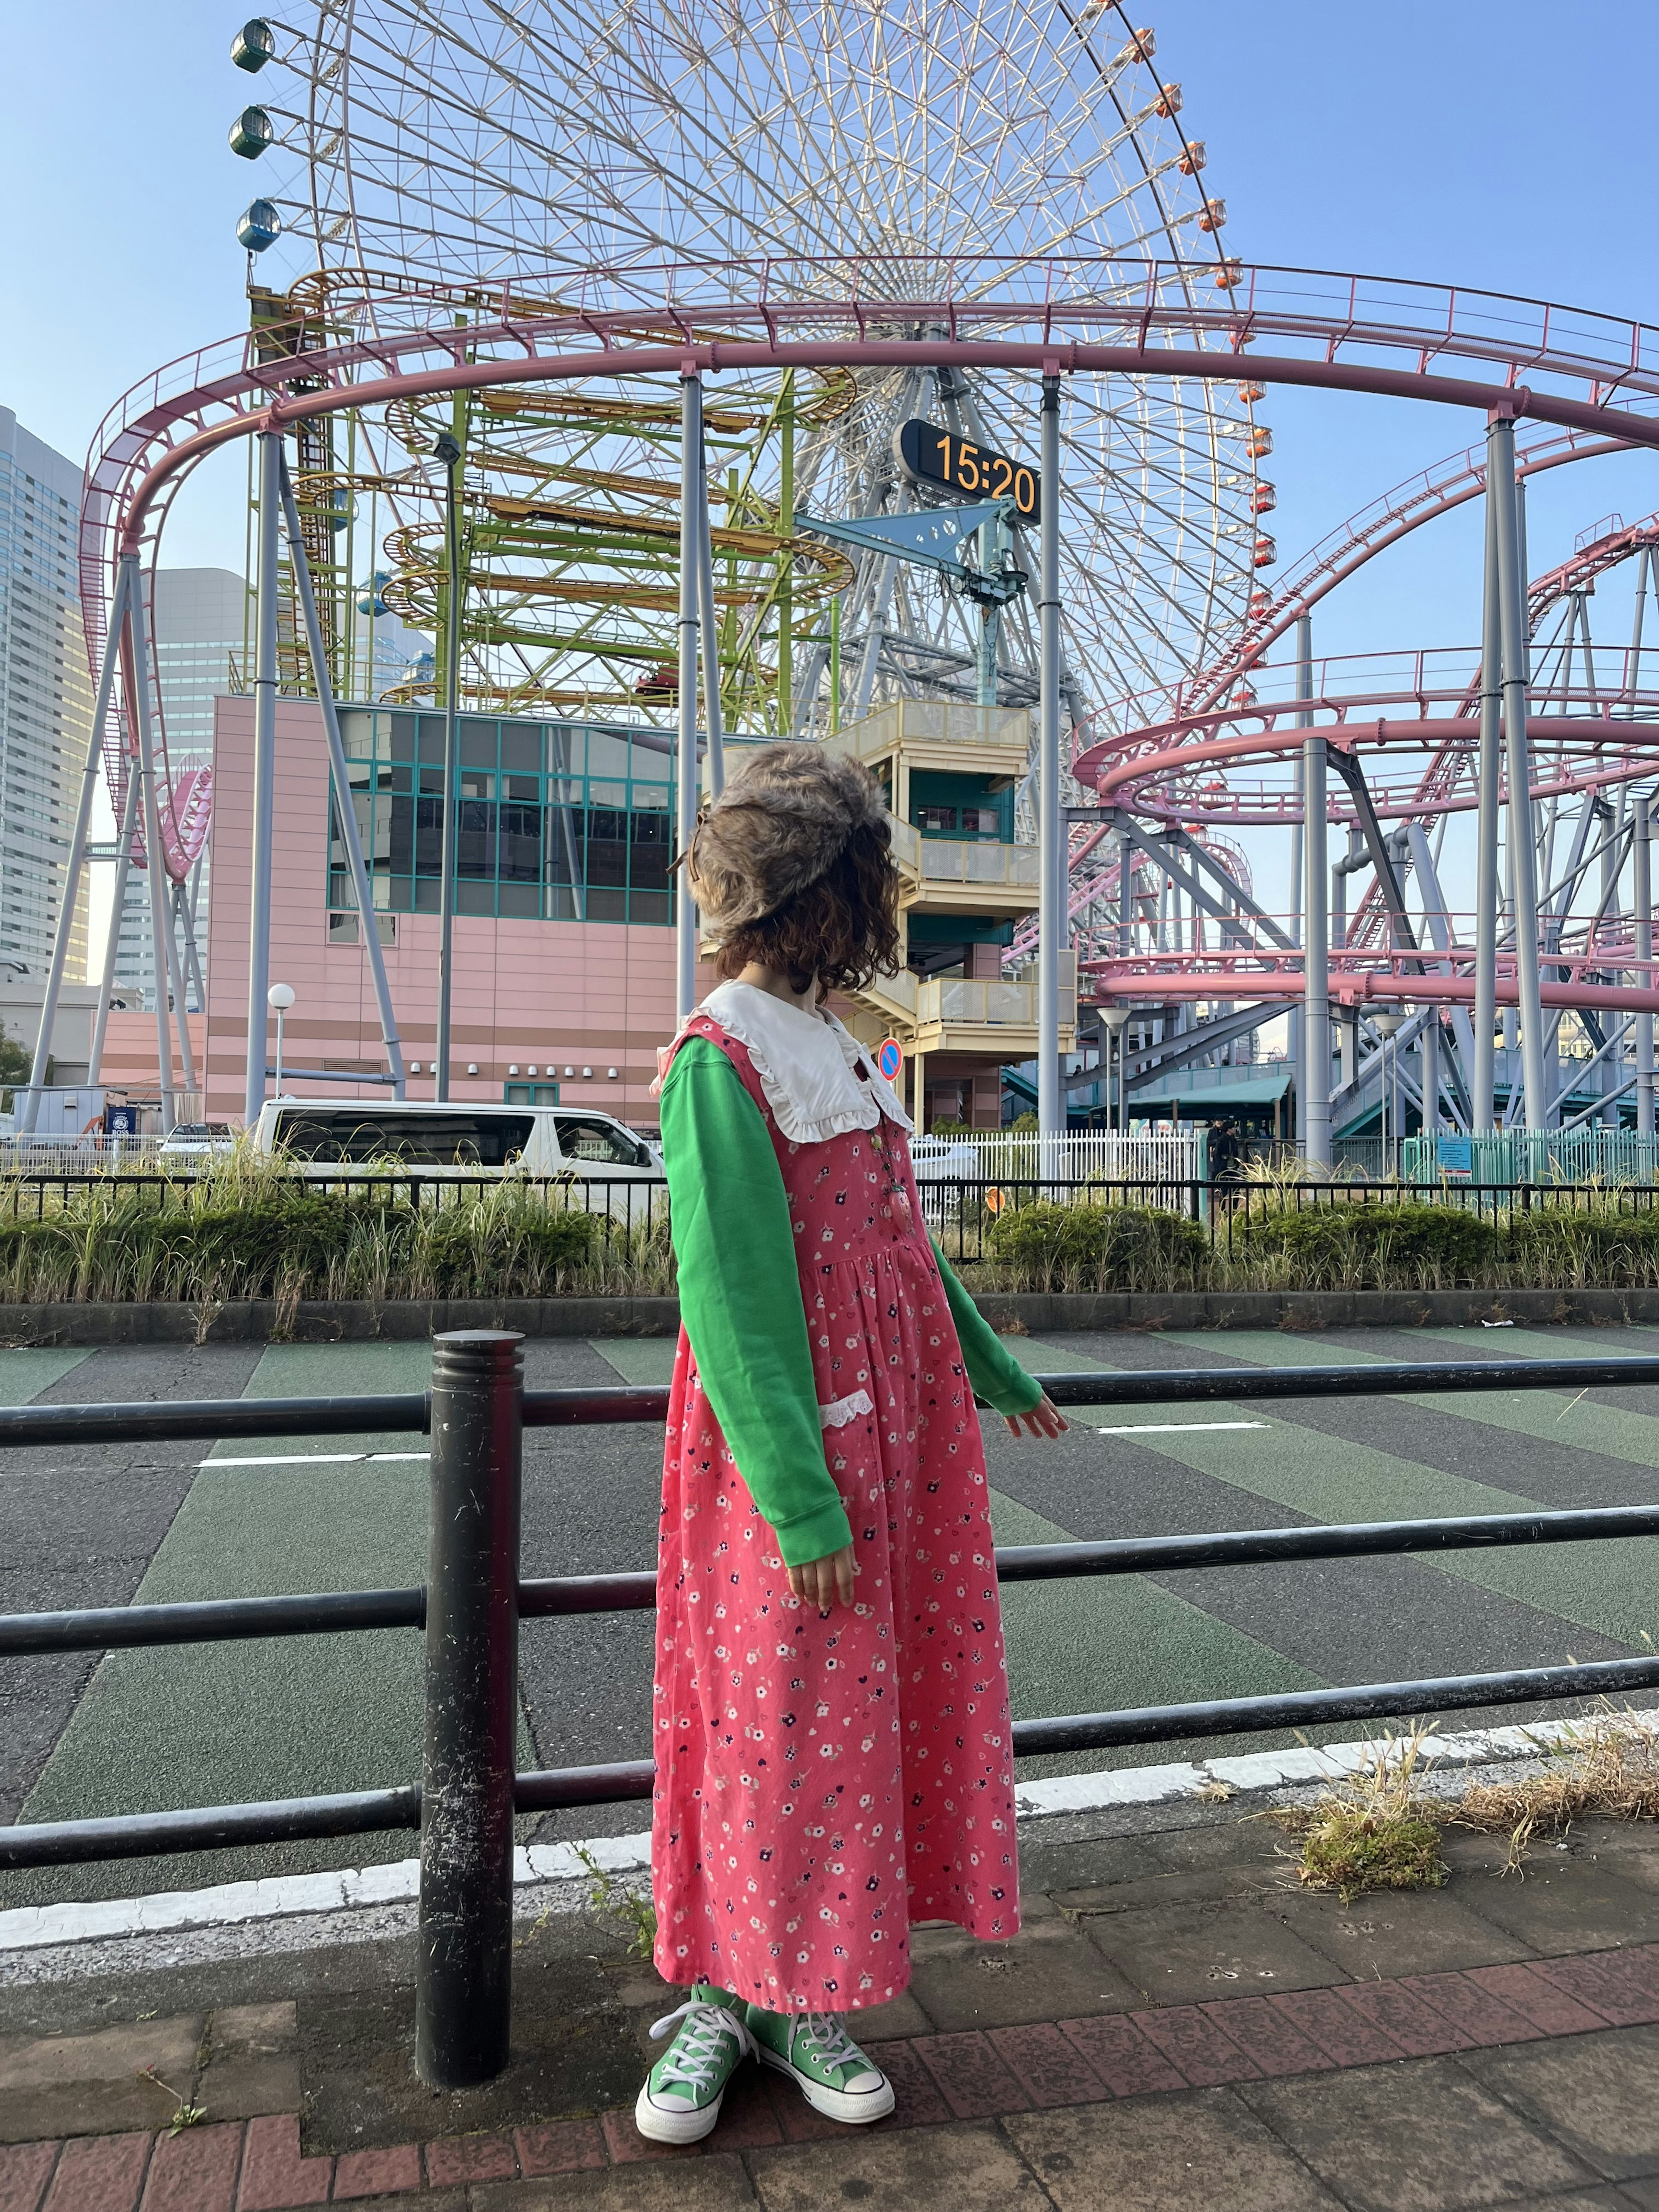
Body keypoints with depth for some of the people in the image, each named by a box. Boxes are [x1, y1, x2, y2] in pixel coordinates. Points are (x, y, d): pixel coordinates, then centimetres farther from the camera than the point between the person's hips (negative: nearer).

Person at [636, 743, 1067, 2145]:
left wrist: (993, 1367, 26)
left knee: (872, 1705, 13)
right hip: (790, 1445, -8)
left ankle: (799, 1999, 27)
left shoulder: (831, 1045, 12)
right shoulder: (720, 1059, -15)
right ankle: (724, 1993, 23)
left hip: (890, 1432, 8)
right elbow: (731, 1303, -19)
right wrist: (802, 1503, -20)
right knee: (776, 1724, 2)